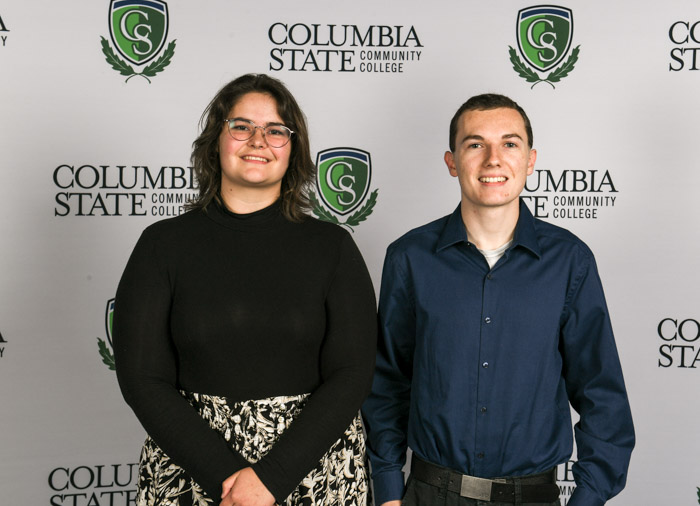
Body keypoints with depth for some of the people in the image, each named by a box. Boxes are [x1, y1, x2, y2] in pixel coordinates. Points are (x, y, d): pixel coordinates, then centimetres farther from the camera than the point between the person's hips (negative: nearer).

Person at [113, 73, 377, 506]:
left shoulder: (332, 247, -1)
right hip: (192, 467, 0)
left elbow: (352, 375, -6)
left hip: (311, 464, 0)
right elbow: (143, 378, -5)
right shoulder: (163, 244, -1)